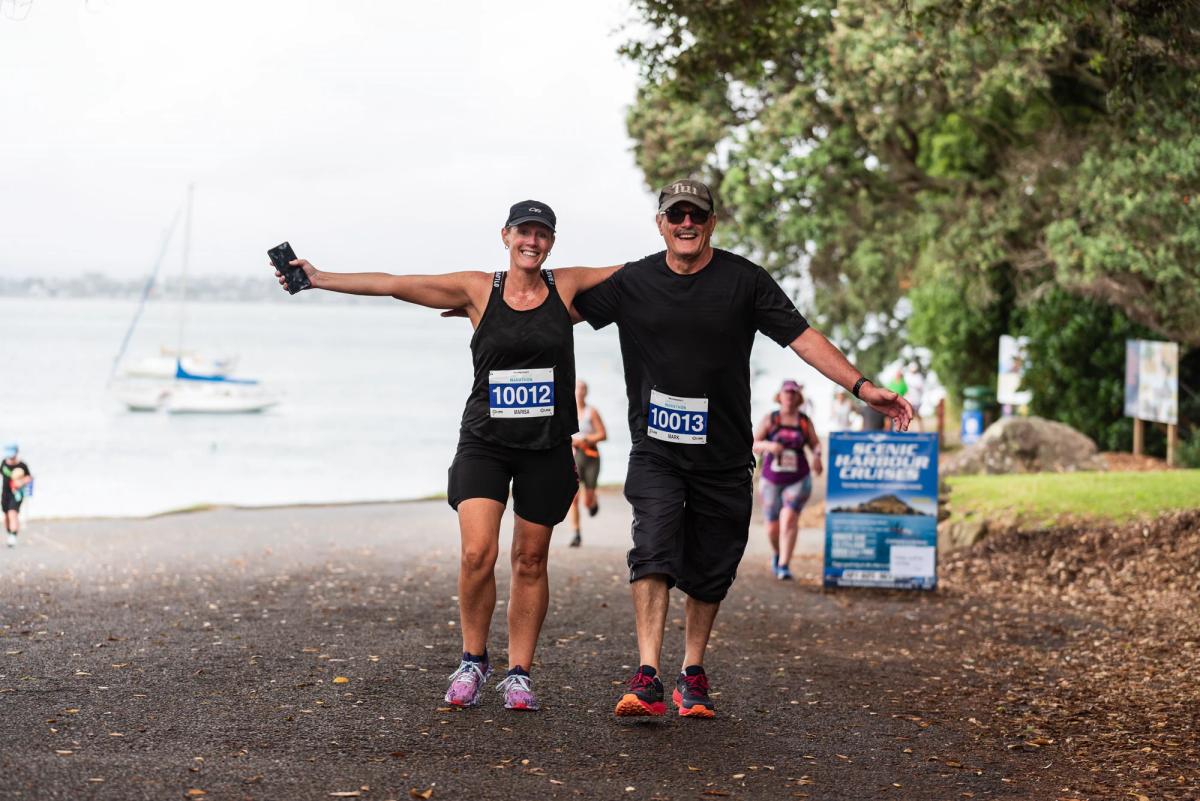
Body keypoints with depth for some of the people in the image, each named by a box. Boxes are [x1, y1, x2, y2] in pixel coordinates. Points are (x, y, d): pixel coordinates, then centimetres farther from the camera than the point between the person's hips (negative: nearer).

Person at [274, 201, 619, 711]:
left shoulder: (568, 287, 4)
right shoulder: (478, 290, 1)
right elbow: (394, 285, -1)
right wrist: (320, 279, -5)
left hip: (546, 448, 1)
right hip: (484, 442, -1)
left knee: (530, 561, 6)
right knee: (477, 554, -13)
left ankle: (519, 673, 17)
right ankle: (473, 660, 8)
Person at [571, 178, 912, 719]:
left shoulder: (744, 280, -1)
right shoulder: (632, 282, 2)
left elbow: (802, 337, -3)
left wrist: (861, 386, -11)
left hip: (724, 456, 1)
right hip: (656, 451, -1)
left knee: (710, 572, 7)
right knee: (653, 551, -18)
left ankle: (692, 675, 24)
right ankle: (647, 679, -23)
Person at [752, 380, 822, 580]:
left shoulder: (805, 421, 3)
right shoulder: (770, 419, 1)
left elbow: (815, 444, 13)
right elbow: (753, 444, -1)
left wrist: (817, 455, -10)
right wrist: (768, 445, -21)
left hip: (798, 480, -1)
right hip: (771, 480, 1)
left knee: (789, 518, -21)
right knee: (772, 527, 8)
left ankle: (784, 566, -22)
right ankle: (777, 553, 40)